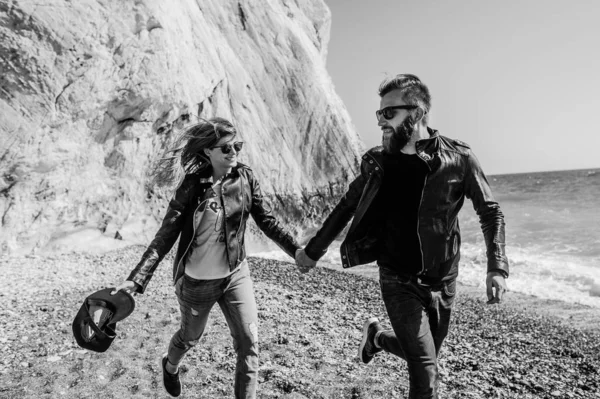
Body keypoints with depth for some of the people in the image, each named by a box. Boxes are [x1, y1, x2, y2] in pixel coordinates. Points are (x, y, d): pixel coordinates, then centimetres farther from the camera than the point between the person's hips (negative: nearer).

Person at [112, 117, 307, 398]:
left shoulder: (245, 178, -9)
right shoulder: (192, 186, -18)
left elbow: (265, 220, 1)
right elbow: (165, 236, -16)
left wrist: (296, 250, -2)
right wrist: (136, 279, -23)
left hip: (236, 274, 2)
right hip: (196, 281, -2)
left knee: (249, 342, -3)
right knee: (190, 336, 23)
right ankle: (170, 365, 59)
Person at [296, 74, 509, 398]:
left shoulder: (457, 158, -11)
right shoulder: (377, 163, -6)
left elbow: (490, 213, -1)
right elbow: (346, 208, 7)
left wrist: (497, 268, -12)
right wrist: (313, 251, 13)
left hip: (441, 282, 1)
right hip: (397, 280, -1)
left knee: (423, 357, 19)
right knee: (426, 372, -5)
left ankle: (377, 335, 45)